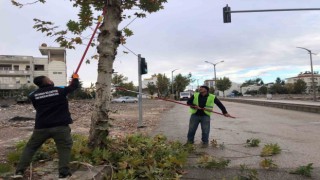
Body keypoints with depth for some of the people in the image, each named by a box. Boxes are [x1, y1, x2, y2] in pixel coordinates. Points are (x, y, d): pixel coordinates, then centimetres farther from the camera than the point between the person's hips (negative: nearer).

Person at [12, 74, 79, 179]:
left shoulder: (33, 95, 5)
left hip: (41, 127, 3)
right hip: (60, 126, -2)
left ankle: (19, 171, 19)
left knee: (30, 147, 19)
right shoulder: (60, 90, -2)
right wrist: (75, 77, 31)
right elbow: (74, 86, 10)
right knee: (64, 148, 8)